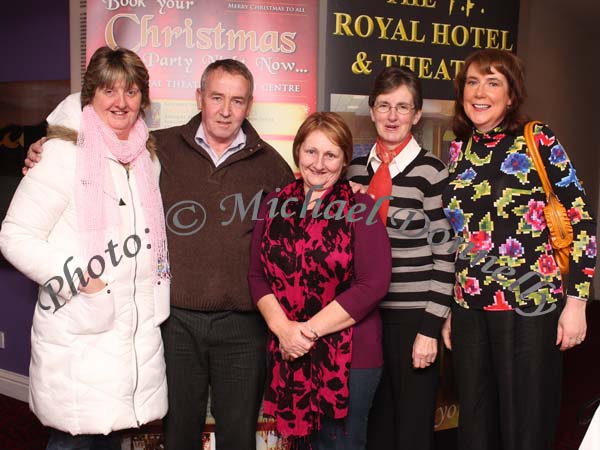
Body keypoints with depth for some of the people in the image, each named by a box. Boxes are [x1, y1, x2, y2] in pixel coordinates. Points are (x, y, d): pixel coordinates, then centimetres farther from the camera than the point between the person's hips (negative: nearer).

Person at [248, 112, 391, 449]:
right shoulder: (274, 205, 5)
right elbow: (258, 275, 4)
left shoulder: (361, 208, -7)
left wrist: (309, 329, -15)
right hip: (288, 356, 4)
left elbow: (373, 284, -14)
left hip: (349, 358, -4)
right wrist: (282, 327, -12)